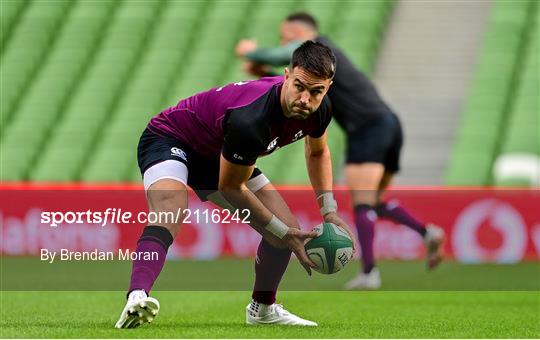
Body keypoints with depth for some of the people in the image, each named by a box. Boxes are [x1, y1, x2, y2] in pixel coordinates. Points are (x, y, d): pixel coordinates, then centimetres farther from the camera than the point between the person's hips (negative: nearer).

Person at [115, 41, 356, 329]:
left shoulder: (319, 110, -15)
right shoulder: (249, 120, -39)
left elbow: (317, 152, 11)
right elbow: (230, 187, -24)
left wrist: (329, 212, 2)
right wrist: (281, 232, -19)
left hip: (216, 153, 8)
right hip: (169, 140, -8)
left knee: (288, 231, 5)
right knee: (170, 211, -39)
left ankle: (263, 308, 29)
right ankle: (137, 299, -59)